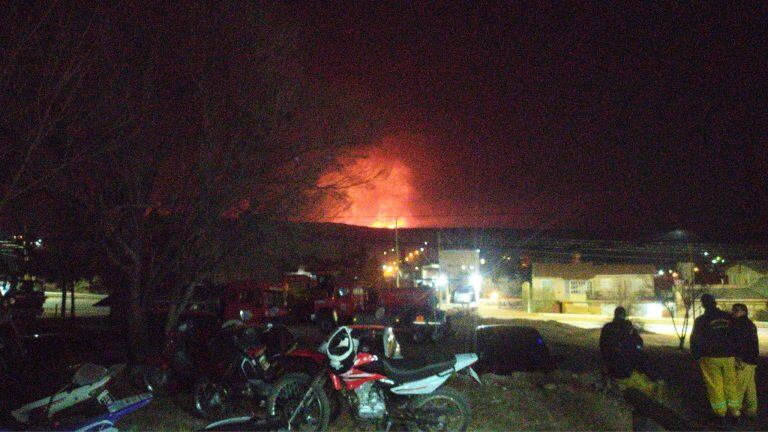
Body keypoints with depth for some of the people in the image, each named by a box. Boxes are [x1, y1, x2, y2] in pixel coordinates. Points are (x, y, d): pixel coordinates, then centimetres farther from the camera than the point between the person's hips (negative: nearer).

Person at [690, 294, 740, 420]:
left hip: (711, 357, -3)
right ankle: (734, 409, 17)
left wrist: (696, 357, 5)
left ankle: (720, 411, 10)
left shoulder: (701, 320, -7)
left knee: (714, 384, 5)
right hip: (729, 357, 3)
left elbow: (695, 340, -6)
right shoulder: (728, 317, 2)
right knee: (730, 383, 13)